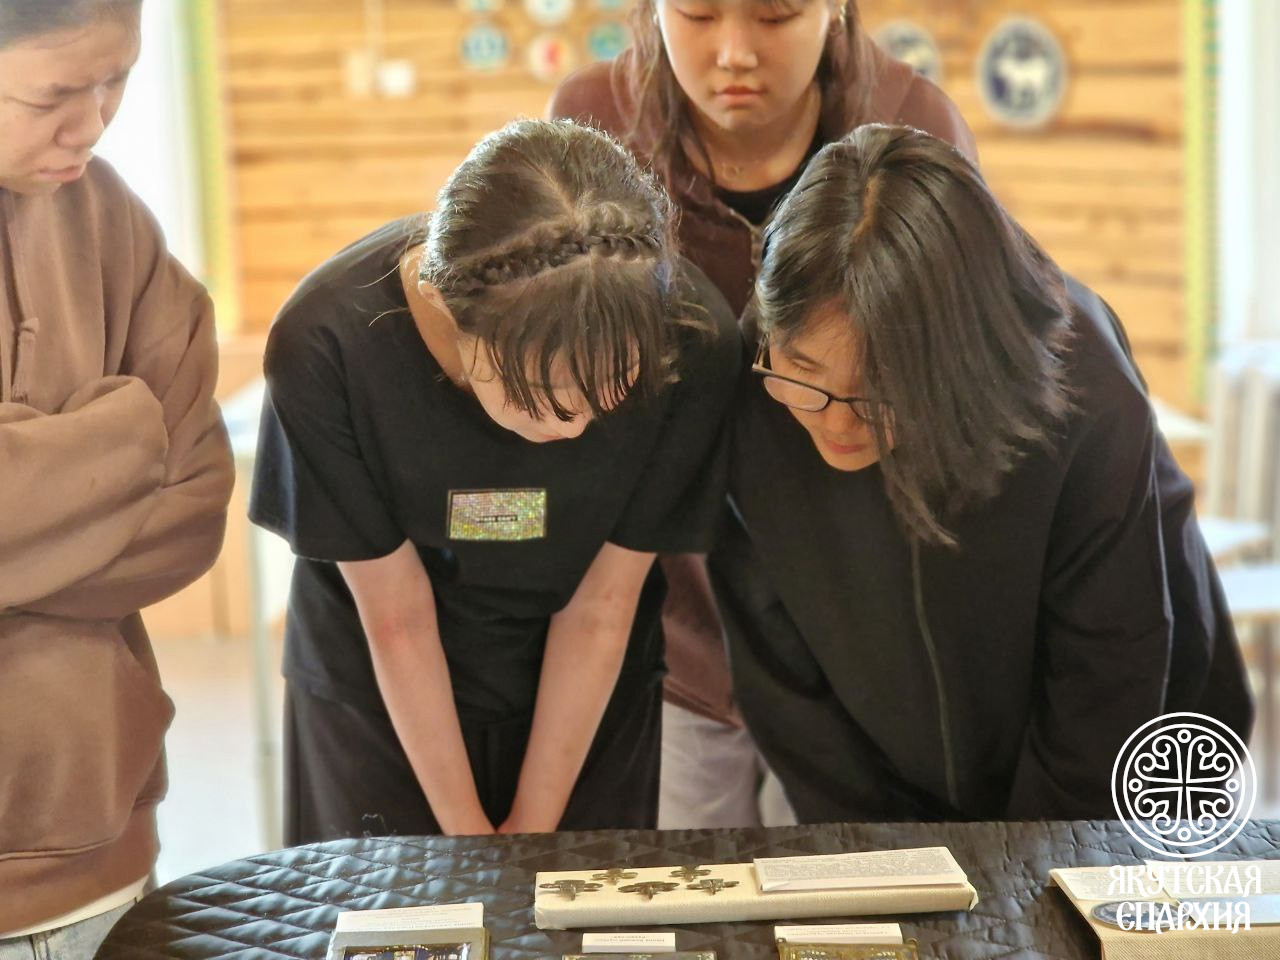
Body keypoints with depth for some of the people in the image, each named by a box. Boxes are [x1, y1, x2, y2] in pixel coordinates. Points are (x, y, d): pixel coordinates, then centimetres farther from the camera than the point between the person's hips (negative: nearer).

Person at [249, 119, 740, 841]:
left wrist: (533, 829, -8)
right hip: (379, 702, -1)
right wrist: (469, 839, -11)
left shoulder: (693, 340, -27)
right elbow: (396, 617, -19)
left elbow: (602, 606, -16)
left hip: (589, 698, 1)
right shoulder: (327, 346, -30)